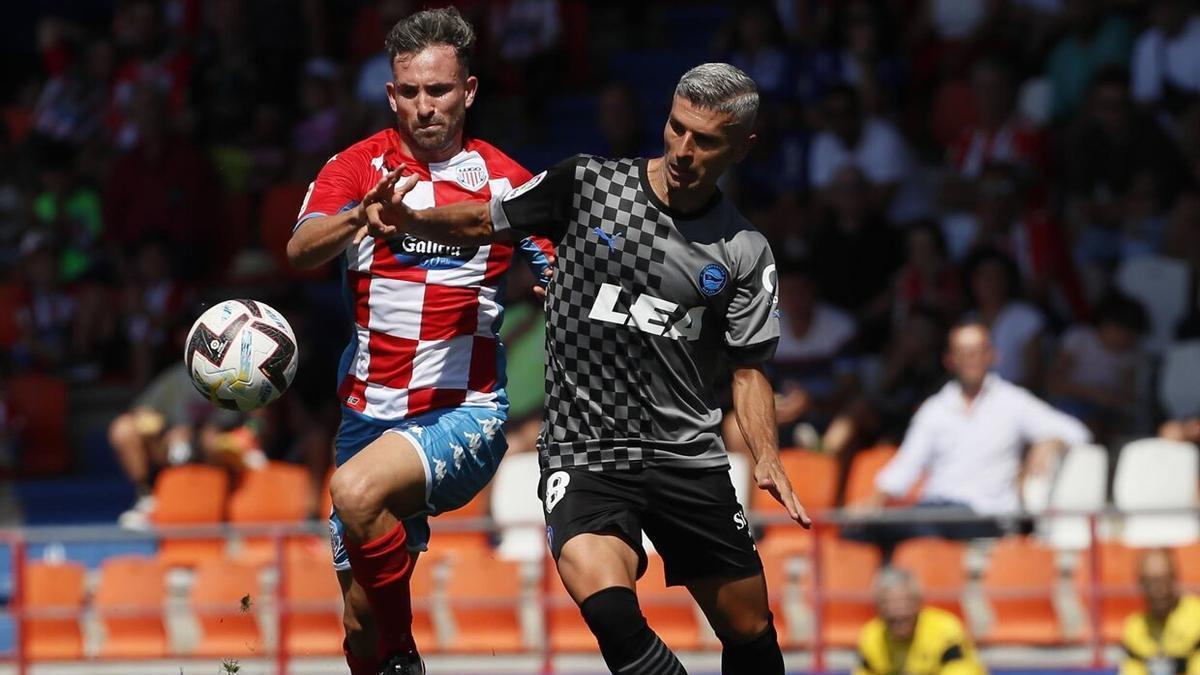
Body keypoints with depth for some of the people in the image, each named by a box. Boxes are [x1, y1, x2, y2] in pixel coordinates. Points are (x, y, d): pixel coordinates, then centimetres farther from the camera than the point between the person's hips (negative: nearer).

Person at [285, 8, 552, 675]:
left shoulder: (506, 181, 2)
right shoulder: (359, 166, 3)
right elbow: (301, 251, -15)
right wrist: (361, 215, -36)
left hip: (465, 414, -3)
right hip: (370, 414, 3)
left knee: (356, 491, -32)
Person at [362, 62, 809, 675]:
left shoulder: (744, 253, 4)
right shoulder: (586, 185, -1)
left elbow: (748, 368, 10)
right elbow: (482, 223, 10)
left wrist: (766, 460, -6)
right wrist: (408, 219, -9)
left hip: (690, 461, 3)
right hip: (584, 455, -3)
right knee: (608, 606, -30)